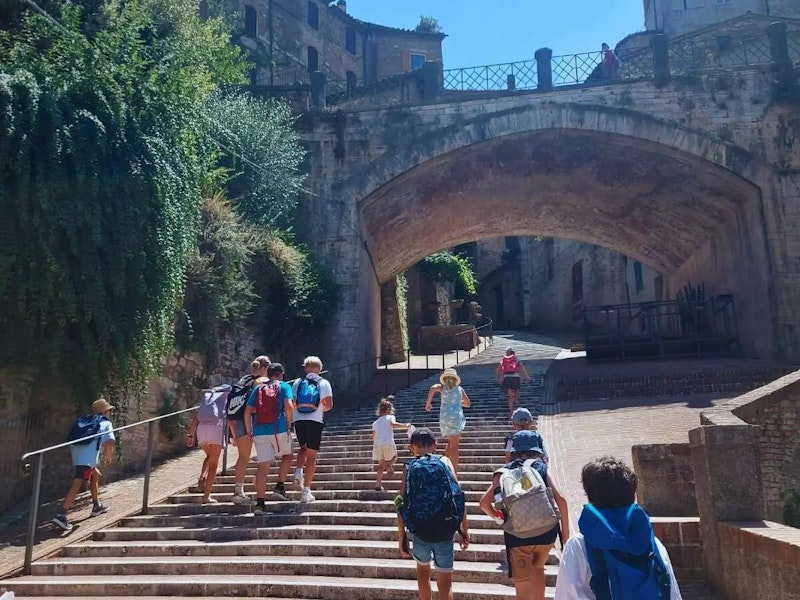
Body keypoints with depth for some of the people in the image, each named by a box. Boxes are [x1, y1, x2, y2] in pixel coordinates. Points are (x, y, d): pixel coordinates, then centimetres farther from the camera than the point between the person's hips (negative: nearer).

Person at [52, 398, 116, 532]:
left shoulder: (83, 420, 25)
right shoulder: (106, 423, 8)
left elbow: (72, 439, 21)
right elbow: (109, 442, -6)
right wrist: (108, 456, 8)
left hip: (76, 454, 7)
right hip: (88, 457, -7)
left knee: (95, 475, 26)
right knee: (77, 485, -10)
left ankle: (97, 506, 35)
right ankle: (61, 515, -20)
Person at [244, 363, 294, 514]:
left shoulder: (257, 388, 16)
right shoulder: (284, 386, 6)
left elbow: (247, 412, 10)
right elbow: (289, 406, -11)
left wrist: (249, 431, 16)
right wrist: (289, 423, 1)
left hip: (259, 432, 3)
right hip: (279, 429, -3)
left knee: (263, 466, 1)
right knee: (287, 456, 23)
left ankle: (260, 502, -5)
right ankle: (280, 486, 12)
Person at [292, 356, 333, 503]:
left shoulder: (298, 382, 9)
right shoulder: (323, 383, 3)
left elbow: (291, 404, 5)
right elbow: (329, 405, -4)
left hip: (299, 420, 2)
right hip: (315, 421, -2)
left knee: (303, 447, 26)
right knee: (311, 455, 3)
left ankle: (298, 471, 1)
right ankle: (306, 491, 1)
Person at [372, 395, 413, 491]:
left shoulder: (375, 422, 23)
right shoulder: (390, 417, 11)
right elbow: (393, 424, -11)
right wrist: (406, 426, -6)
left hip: (377, 444, 4)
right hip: (388, 443, -4)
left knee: (381, 464, 17)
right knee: (394, 456, 21)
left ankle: (378, 483, 5)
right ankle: (389, 465, -13)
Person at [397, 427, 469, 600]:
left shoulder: (409, 467, 5)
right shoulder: (445, 461, 5)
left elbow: (402, 505, 1)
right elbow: (459, 495, -2)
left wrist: (401, 538, 8)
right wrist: (464, 530, 4)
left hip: (420, 531, 1)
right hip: (445, 531, -1)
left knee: (423, 569, 29)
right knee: (445, 582, 10)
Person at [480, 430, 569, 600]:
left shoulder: (504, 472, 7)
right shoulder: (542, 468, 7)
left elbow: (484, 503, -1)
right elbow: (561, 500, -2)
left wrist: (499, 518, 16)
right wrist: (565, 532, 6)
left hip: (518, 536, -2)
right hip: (546, 533, 2)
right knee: (537, 568, 33)